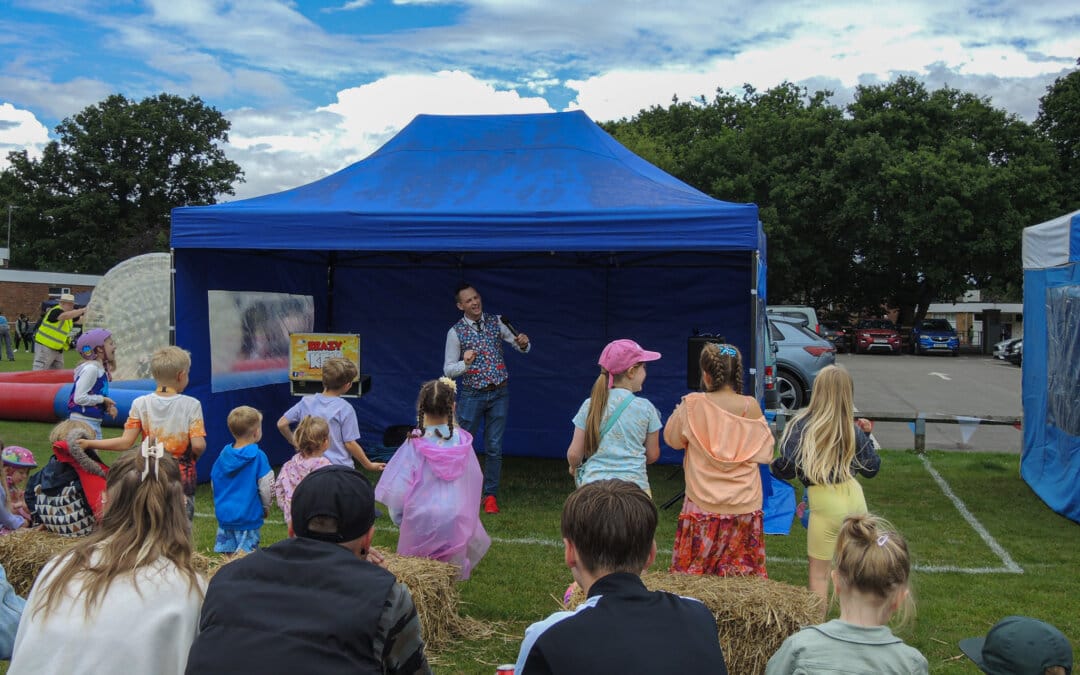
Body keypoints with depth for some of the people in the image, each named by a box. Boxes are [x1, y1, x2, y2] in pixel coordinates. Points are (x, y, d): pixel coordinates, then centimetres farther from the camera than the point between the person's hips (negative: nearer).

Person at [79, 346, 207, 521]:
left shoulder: (141, 404, -3)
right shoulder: (191, 405, -9)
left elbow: (125, 442, -7)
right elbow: (198, 445, -16)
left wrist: (88, 443, 0)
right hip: (183, 479, -3)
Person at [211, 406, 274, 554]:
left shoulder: (223, 454, 2)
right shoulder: (258, 456, -14)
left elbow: (213, 483, 11)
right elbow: (265, 487, -11)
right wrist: (266, 507, 7)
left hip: (224, 513, 6)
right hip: (248, 516, -5)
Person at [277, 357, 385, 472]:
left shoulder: (306, 402, -1)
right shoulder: (344, 408, -13)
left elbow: (281, 424, 2)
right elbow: (350, 444, -11)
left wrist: (294, 442, 18)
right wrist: (369, 465, 0)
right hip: (340, 468, -4)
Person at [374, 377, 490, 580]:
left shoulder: (415, 444, -14)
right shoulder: (461, 441, -6)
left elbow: (398, 488, -10)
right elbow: (474, 479, 4)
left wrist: (398, 516, 9)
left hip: (421, 521, -2)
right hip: (455, 521, 2)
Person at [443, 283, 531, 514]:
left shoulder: (496, 322, 3)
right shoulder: (456, 332, -4)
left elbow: (522, 347, 7)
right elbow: (448, 370, -2)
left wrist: (523, 343, -16)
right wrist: (465, 363, -22)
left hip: (499, 393, 2)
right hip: (472, 395, -2)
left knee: (494, 447, 5)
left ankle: (490, 495, 15)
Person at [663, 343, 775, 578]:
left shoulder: (692, 404, -10)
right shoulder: (751, 407, -7)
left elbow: (672, 439, 6)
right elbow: (765, 452, 4)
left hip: (703, 505, -2)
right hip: (745, 505, 2)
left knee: (693, 572, 8)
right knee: (742, 570, 10)